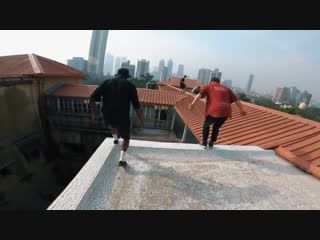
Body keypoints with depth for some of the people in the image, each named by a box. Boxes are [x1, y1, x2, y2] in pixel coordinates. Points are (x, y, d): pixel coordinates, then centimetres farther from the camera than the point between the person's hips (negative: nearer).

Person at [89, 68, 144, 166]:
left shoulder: (106, 83, 11)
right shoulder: (130, 85, 5)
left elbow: (92, 98, 4)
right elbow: (137, 106, 0)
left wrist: (94, 114, 15)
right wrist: (141, 121, 10)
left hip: (108, 116, 3)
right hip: (123, 116, -3)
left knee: (114, 124, 40)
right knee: (126, 138, 21)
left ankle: (115, 139, 59)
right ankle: (122, 159, 13)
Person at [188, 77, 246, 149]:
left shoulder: (208, 86, 14)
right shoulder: (226, 89, 27)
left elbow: (199, 95, -4)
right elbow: (236, 100, 27)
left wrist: (193, 104, -13)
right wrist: (241, 110, 33)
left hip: (214, 111, -4)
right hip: (226, 112, 4)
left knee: (206, 125, 21)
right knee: (216, 127, 26)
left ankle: (204, 143, 22)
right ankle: (211, 143, 32)